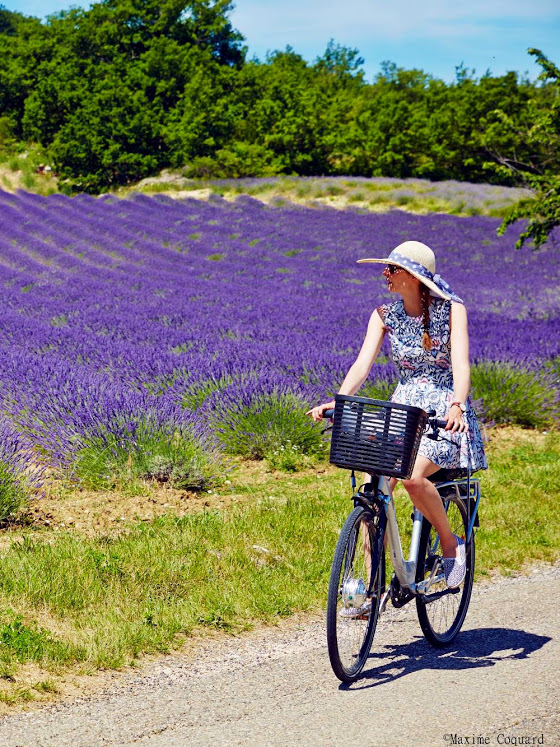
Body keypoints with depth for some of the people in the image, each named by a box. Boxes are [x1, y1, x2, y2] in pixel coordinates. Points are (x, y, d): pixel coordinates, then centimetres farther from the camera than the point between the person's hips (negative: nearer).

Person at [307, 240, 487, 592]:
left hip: (444, 413, -4)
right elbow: (363, 364, -7)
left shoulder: (452, 310, -6)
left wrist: (457, 405, -36)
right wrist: (337, 402, -24)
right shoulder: (385, 316, 4)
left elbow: (461, 363, -17)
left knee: (412, 476, -30)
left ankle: (452, 543, -4)